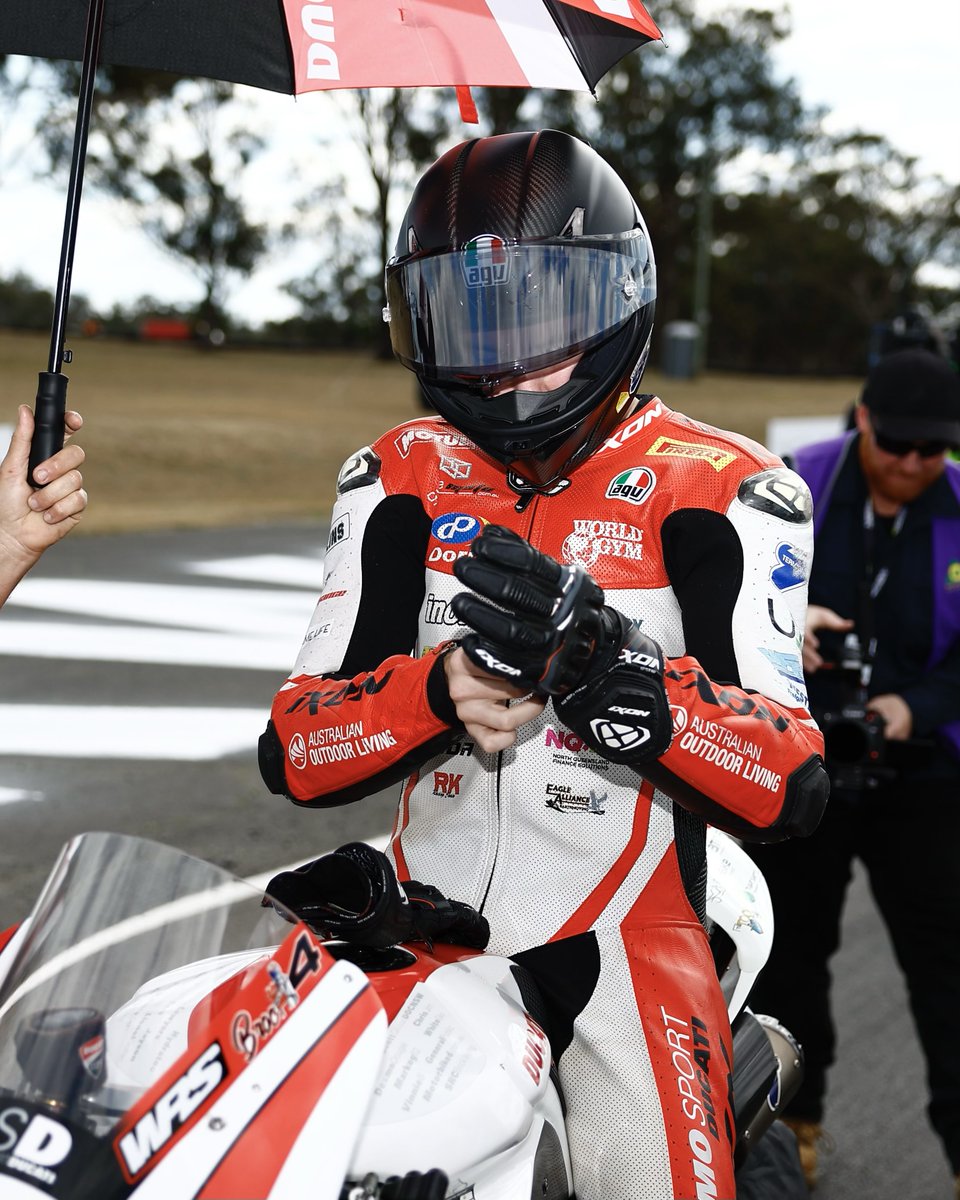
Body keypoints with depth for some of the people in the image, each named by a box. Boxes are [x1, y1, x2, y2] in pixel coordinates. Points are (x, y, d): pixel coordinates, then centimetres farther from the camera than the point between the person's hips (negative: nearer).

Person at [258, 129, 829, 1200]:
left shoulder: (720, 494, -3)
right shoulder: (401, 482, 7)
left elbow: (791, 788, -13)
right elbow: (291, 754, 1)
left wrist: (599, 660, -27)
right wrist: (441, 688, -19)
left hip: (623, 951, -3)